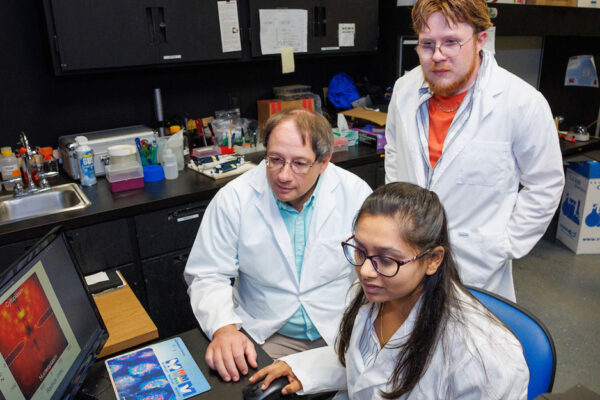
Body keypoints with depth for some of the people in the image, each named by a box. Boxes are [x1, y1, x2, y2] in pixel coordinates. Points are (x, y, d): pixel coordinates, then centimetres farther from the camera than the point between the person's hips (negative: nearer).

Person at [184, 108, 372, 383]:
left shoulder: (356, 193, -8)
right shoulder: (233, 199, -9)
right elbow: (207, 277, -4)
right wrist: (224, 328, -23)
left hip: (342, 333, 1)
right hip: (266, 336, 0)